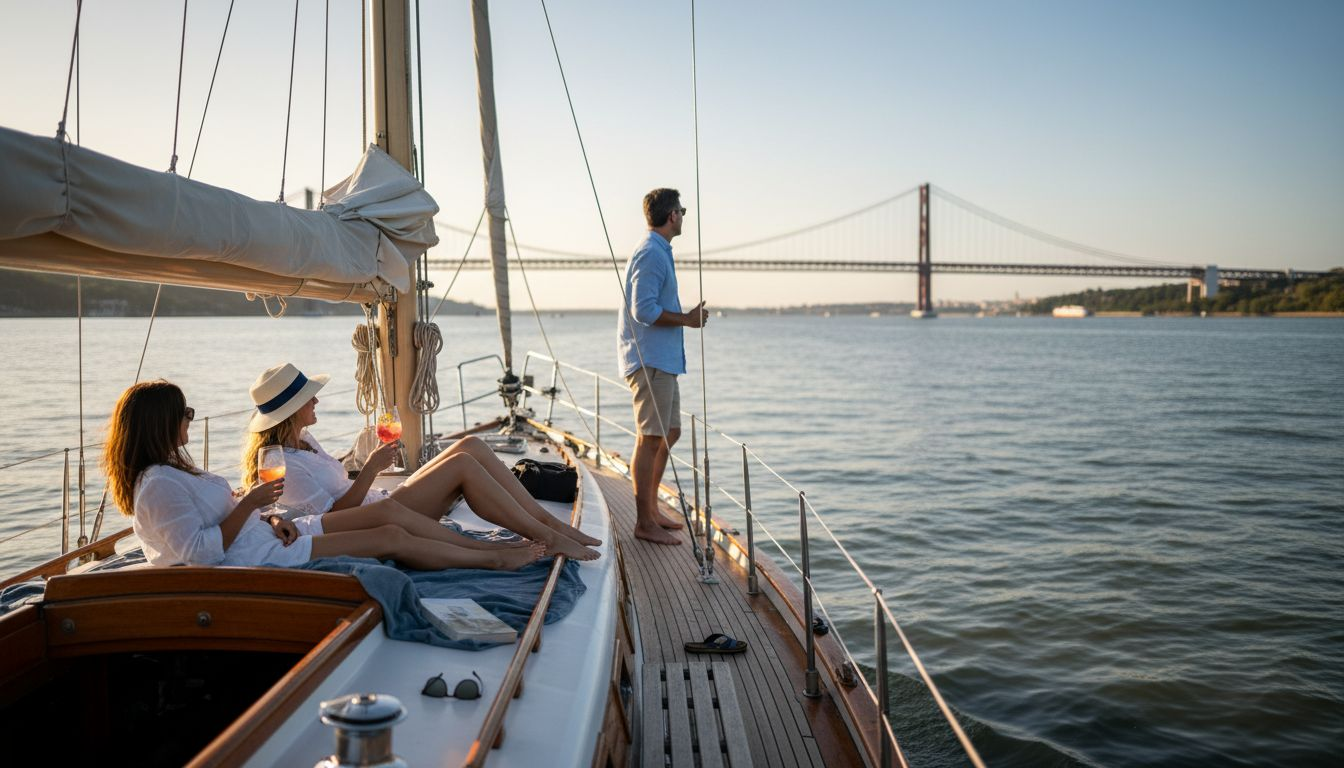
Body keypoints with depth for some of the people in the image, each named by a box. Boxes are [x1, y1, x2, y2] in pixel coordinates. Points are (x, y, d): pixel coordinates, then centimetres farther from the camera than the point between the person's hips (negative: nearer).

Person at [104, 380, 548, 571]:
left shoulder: (170, 470, 16)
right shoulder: (158, 485, -18)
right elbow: (202, 551, -24)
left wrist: (269, 519, 4)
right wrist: (249, 504, -20)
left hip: (267, 539, 11)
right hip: (261, 560, -11)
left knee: (389, 510, 3)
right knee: (393, 537, -11)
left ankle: (482, 548, 10)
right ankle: (495, 560, 2)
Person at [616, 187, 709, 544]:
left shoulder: (659, 253, 19)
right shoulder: (651, 254, -14)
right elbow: (644, 310, -22)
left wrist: (686, 316, 16)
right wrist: (686, 319, -13)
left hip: (663, 361, 11)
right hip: (650, 361, -11)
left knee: (670, 432, 16)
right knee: (650, 439, -7)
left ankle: (651, 508, 26)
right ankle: (644, 523, -1)